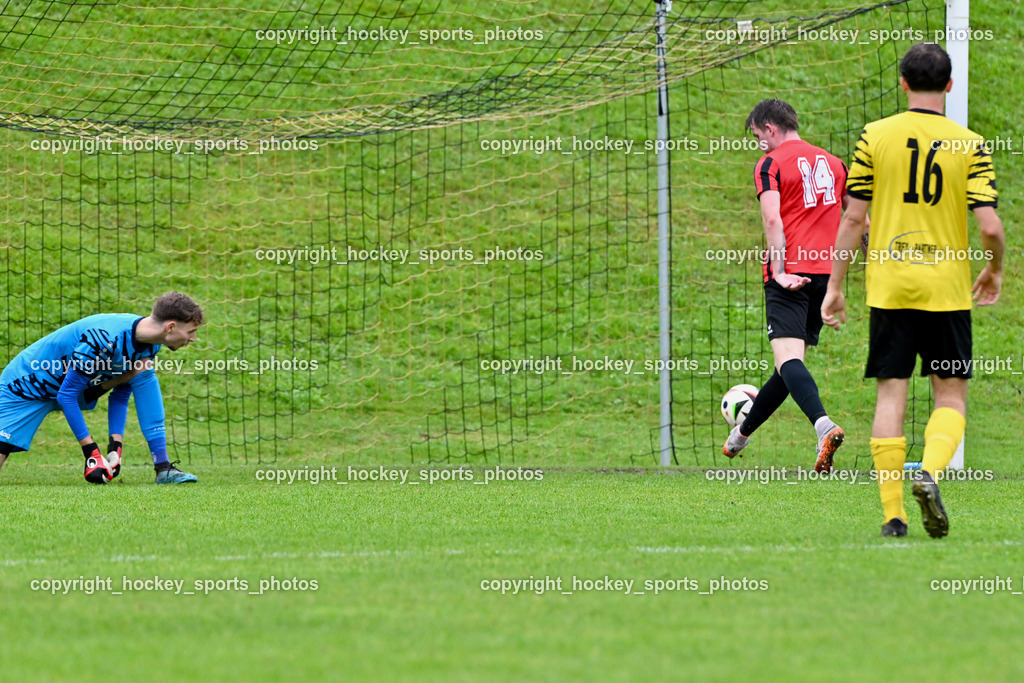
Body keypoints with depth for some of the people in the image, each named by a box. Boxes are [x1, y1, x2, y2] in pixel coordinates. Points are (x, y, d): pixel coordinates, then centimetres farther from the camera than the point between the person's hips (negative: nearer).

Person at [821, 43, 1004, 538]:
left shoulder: (874, 137, -1)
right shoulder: (970, 145, -3)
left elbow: (853, 218, -1)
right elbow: (990, 225, -8)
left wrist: (834, 286, 7)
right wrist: (994, 271, 13)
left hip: (888, 288, 1)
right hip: (947, 289, -1)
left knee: (891, 396, 5)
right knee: (951, 395, 10)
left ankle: (892, 514, 0)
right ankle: (930, 472, -18)